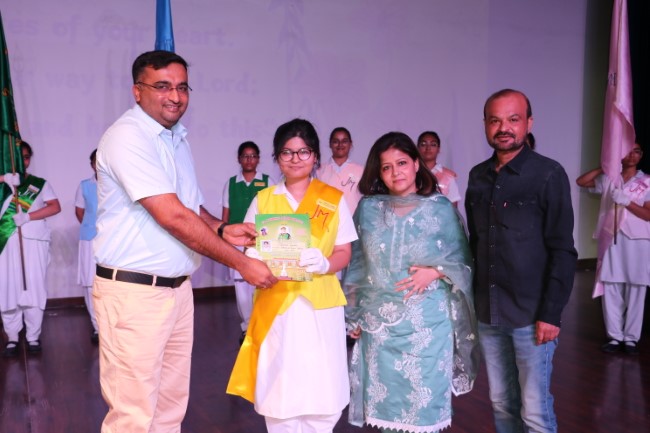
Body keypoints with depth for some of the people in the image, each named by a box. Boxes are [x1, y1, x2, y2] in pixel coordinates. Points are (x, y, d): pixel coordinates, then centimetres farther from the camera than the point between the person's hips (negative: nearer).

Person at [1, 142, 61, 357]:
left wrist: (27, 217, -12)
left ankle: (33, 336, 6)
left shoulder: (40, 183, 12)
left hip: (34, 241, 0)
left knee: (34, 288, -2)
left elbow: (55, 207, -2)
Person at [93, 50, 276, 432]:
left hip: (178, 287, 8)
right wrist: (241, 263, -17)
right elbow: (172, 216, -21)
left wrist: (220, 229, 2)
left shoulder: (177, 137, 12)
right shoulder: (127, 136, -15)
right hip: (134, 291, -8)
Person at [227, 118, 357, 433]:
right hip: (275, 304, 1)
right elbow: (249, 251, 9)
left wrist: (324, 263, -19)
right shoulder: (263, 200, 8)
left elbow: (344, 253, 3)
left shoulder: (334, 199, 5)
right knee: (278, 387, 3)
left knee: (322, 390, 1)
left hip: (320, 304, 0)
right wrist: (258, 263, -15)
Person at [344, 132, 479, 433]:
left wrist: (436, 271, -16)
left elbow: (462, 261, 2)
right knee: (384, 399, 10)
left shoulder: (440, 208, -2)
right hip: (379, 321, 2)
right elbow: (356, 264, 7)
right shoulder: (368, 208, 2)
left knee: (424, 399, 5)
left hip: (426, 321, -1)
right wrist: (354, 316, 6)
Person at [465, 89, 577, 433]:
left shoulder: (548, 174, -7)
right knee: (501, 404, 15)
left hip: (532, 315, -4)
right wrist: (471, 297, 8)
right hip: (487, 313, 5)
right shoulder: (477, 176, 7)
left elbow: (563, 250, -9)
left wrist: (551, 313, -13)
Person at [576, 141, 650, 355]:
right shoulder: (608, 179, 10)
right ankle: (615, 336, 11)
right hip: (611, 240, 2)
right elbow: (581, 181, 8)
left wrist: (625, 200, -14)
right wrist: (605, 167, 5)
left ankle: (631, 337, 12)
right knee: (610, 290, 2)